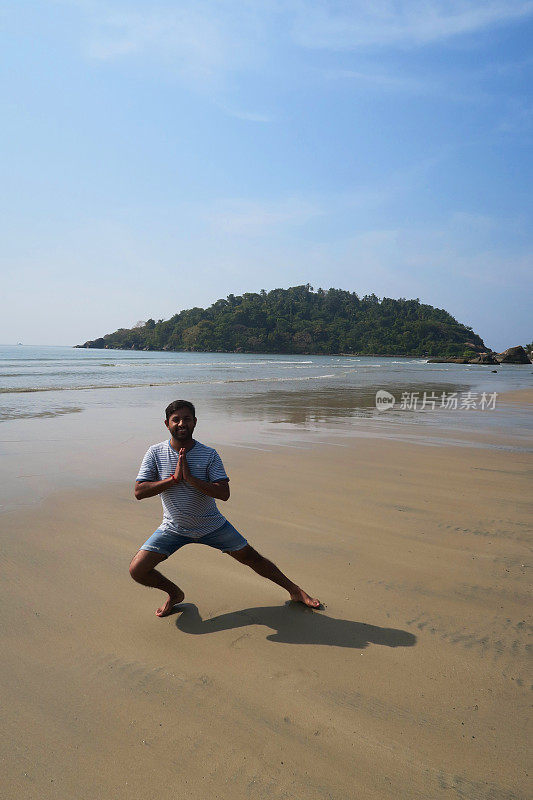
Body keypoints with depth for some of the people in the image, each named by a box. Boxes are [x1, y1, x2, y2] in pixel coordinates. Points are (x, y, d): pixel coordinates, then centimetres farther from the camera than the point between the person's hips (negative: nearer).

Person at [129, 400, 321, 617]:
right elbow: (139, 492, -15)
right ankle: (174, 593, 20)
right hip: (173, 528, 1)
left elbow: (224, 493, -21)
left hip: (212, 525, -1)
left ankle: (294, 590, 25)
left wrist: (190, 479, -30)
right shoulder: (155, 453, -10)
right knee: (137, 570, -10)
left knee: (252, 557, 3)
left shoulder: (209, 455, -13)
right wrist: (174, 478, -24)